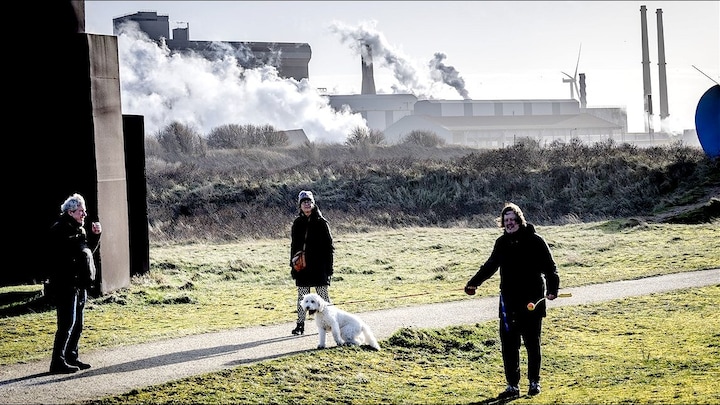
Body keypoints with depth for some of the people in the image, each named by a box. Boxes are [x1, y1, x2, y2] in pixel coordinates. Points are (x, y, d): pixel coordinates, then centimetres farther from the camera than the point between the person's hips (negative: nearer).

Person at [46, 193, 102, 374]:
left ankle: (71, 357, 22)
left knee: (77, 324, 14)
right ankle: (58, 362, -8)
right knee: (67, 323, -11)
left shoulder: (77, 228, 16)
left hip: (79, 284, 10)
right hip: (65, 284, -10)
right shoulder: (60, 229, -13)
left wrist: (95, 235, 8)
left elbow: (88, 249, 21)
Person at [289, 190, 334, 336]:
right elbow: (294, 246, 13)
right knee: (302, 296, 6)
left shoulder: (321, 223, -3)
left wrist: (329, 267, -7)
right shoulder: (297, 223, 8)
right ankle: (300, 325, 10)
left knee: (322, 295, 2)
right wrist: (293, 266, 8)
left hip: (319, 267, -3)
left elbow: (329, 246, -2)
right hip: (302, 267, 3)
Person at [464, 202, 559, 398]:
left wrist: (552, 288, -18)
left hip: (532, 301, -4)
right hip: (509, 300, 4)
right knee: (508, 344, 1)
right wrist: (474, 283, 9)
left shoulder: (535, 241, -6)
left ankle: (534, 382, 21)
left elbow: (549, 266, -6)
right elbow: (490, 265, 17)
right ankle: (512, 385, 7)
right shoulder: (502, 242, 7)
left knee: (532, 343, 8)